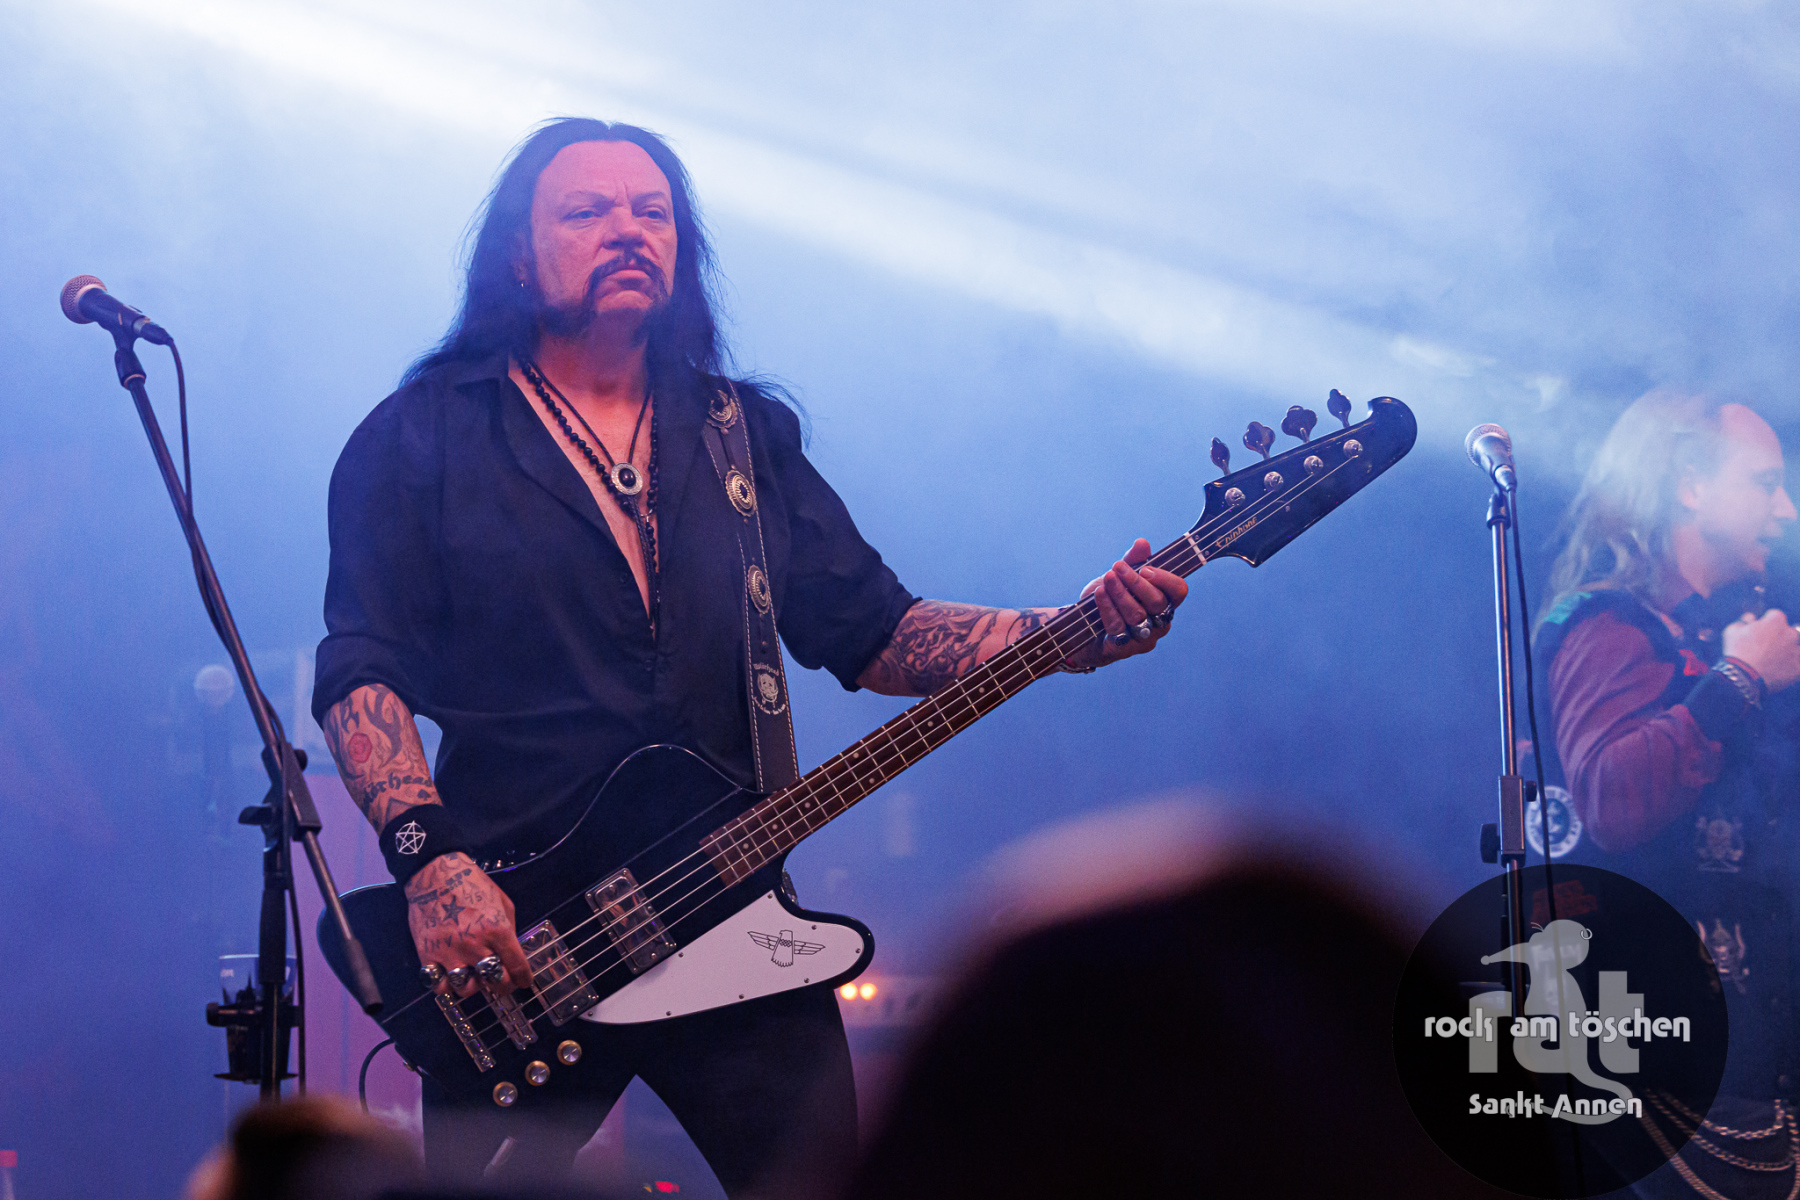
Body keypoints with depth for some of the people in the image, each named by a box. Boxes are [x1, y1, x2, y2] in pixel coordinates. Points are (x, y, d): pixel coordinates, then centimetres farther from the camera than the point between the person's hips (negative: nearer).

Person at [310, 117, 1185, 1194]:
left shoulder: (746, 436, 14)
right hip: (505, 942, -3)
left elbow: (874, 631, 11)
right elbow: (362, 671, -6)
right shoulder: (422, 438, 1)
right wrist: (430, 859, -21)